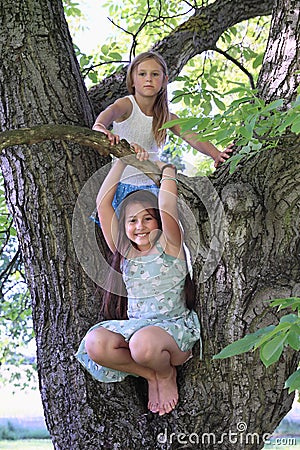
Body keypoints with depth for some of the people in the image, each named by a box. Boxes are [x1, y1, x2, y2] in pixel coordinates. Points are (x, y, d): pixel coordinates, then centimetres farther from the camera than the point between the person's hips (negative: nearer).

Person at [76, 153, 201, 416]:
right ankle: (150, 375, -1)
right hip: (133, 326, 4)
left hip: (175, 328, -4)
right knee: (95, 343, -27)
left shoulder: (169, 244, 0)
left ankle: (167, 374, -1)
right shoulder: (123, 251, 11)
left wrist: (166, 167, 1)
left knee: (143, 344, -39)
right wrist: (122, 160, 8)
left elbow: (167, 204, -17)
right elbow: (103, 202, 6)